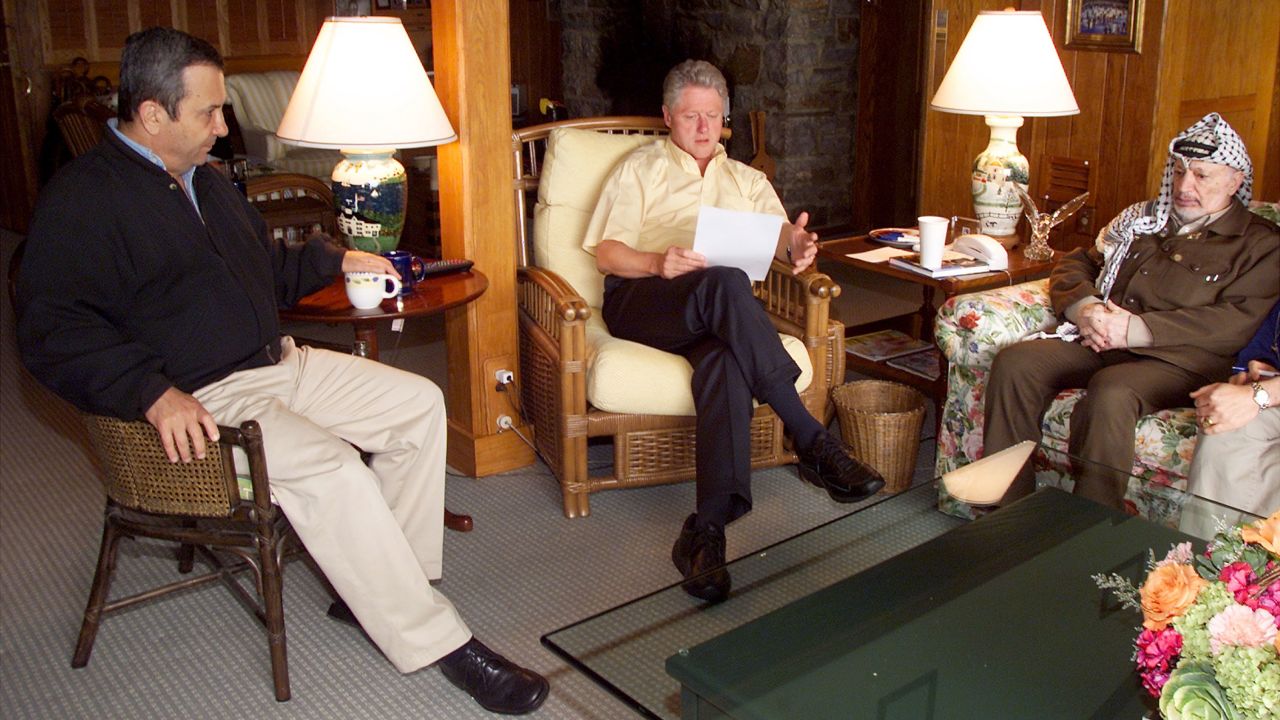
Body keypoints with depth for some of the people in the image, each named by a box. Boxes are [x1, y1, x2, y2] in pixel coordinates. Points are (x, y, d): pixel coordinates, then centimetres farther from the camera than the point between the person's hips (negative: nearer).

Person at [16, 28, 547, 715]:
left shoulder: (206, 181, 19)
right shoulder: (80, 197, -9)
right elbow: (54, 330, -19)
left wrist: (334, 258, 23)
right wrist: (155, 392, -31)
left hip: (279, 363, 9)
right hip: (197, 404, -9)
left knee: (419, 403, -1)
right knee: (332, 469, -30)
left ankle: (377, 578, -2)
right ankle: (436, 643, -19)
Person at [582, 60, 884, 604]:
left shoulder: (746, 180, 31)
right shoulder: (641, 169, 20)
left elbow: (780, 231, 12)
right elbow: (605, 251, 7)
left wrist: (797, 243, -15)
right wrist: (658, 263, -15)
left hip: (717, 312, 3)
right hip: (641, 299, -2)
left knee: (724, 359, -37)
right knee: (723, 283, -38)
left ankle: (709, 528, -45)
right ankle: (811, 442, -40)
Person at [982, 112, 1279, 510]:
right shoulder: (1141, 217, 25)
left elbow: (1240, 321, -9)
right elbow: (1075, 263, 22)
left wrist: (1137, 329, -17)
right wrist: (1084, 308, -3)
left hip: (1176, 361, -5)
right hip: (1099, 343, 5)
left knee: (1110, 392, -38)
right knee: (1014, 363, -22)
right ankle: (1009, 508, -18)